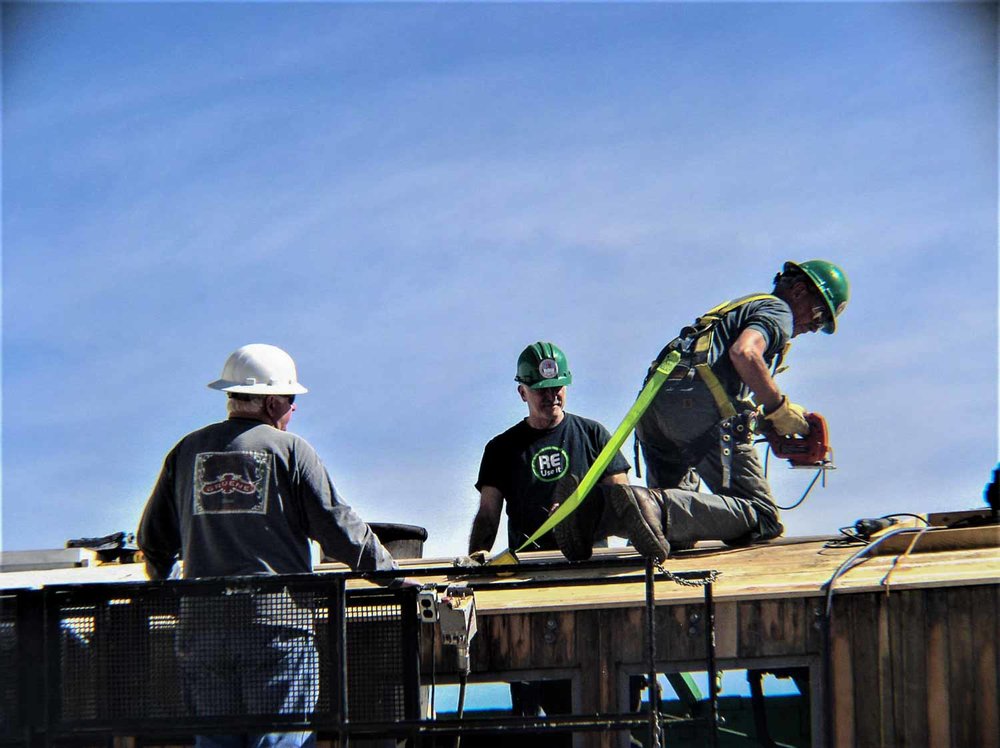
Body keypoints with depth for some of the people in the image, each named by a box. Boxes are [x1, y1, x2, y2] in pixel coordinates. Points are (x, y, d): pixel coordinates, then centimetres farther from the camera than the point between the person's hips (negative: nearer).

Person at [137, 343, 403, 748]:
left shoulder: (188, 450, 11)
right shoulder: (289, 449, 0)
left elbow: (153, 537, 17)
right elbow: (339, 528, -1)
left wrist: (163, 579, 36)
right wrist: (391, 572, 11)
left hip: (201, 623, 4)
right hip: (277, 623, -4)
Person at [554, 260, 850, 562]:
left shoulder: (742, 309, 38)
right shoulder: (778, 310, 10)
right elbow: (744, 353, -12)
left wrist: (767, 421, 26)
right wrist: (779, 407, -3)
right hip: (697, 401, -9)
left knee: (678, 534, 13)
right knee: (762, 518, -13)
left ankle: (592, 504, -13)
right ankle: (657, 507, -37)